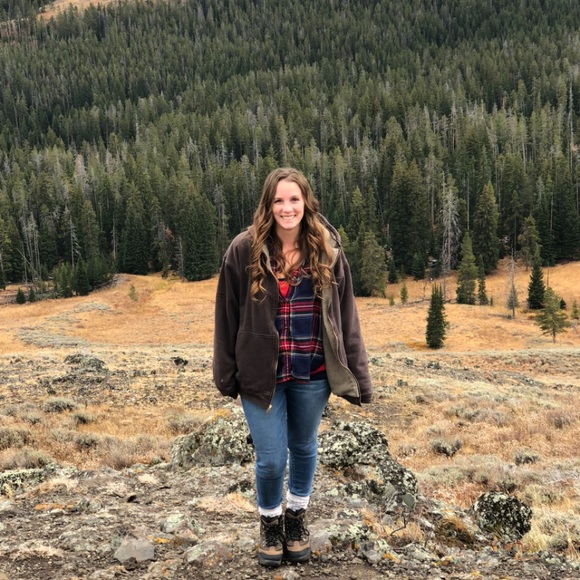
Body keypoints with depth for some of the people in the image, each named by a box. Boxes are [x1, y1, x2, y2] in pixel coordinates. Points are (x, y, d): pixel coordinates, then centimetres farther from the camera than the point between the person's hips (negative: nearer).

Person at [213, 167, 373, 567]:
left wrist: (356, 375, -3)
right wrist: (228, 374, -1)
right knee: (271, 459, 4)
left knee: (304, 449, 19)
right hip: (261, 372, -1)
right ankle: (270, 523, 34)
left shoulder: (327, 251, -5)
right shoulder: (244, 251, -9)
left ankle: (297, 519, 43)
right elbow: (228, 316, -3)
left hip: (312, 374, 2)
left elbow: (346, 316, -2)